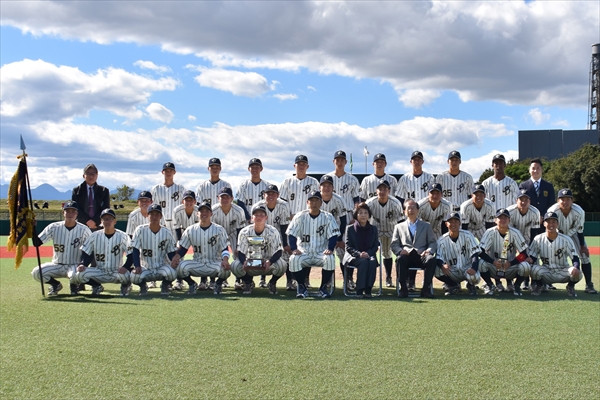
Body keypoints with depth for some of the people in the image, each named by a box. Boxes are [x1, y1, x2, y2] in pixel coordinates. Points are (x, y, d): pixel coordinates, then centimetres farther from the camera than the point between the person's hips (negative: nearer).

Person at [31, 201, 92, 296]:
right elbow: (37, 243, -7)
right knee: (36, 272, -22)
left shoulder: (84, 230, -8)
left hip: (74, 266, -2)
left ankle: (74, 284, 4)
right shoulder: (54, 227, -4)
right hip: (56, 265, 3)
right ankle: (55, 284, 9)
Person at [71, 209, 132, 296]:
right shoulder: (94, 236, 1)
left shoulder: (123, 236, -5)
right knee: (77, 275, -22)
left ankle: (125, 286, 3)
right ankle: (96, 286, 9)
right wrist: (82, 264, -17)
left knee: (125, 274, -36)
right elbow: (85, 254, 3)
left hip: (117, 272, -2)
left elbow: (131, 255, -6)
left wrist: (125, 267, -24)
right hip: (99, 272, 2)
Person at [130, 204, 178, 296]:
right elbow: (135, 251, -6)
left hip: (162, 266, 0)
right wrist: (137, 266, -20)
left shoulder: (167, 232, -2)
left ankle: (165, 285, 3)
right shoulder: (140, 230, -5)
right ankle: (143, 286, 5)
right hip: (145, 268, 0)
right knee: (134, 276, -32)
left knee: (172, 273, -33)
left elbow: (171, 253, 3)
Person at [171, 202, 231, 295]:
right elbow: (182, 248, 6)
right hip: (197, 265, 1)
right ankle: (192, 284, 5)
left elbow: (225, 249, -4)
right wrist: (175, 258, -16)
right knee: (181, 266, -28)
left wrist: (225, 260, -27)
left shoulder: (219, 230, 0)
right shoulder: (190, 230, 4)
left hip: (215, 264, -1)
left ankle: (218, 284, 4)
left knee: (226, 268, -34)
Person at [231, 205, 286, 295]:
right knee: (235, 266, -29)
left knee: (282, 265, -33)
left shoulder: (273, 232, -13)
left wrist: (269, 262, -37)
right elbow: (240, 252, -11)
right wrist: (245, 262, -35)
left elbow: (279, 251, -17)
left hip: (268, 264, -1)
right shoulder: (245, 232, -10)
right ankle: (248, 282, 6)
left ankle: (272, 283, 3)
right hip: (250, 265, 1)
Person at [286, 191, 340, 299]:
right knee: (293, 259, -31)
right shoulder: (300, 216, 2)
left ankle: (323, 287, -12)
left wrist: (330, 249, -19)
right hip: (303, 252, 0)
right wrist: (294, 249, -19)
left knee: (330, 258, -33)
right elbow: (291, 234, -2)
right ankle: (302, 287, -8)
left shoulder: (328, 217, 2)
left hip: (321, 253, 0)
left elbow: (333, 236, -1)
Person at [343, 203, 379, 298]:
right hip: (353, 257, -2)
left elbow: (376, 246, 8)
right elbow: (348, 247, -1)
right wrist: (359, 254, -19)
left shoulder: (373, 229, 13)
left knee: (372, 261, -33)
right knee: (363, 261, -35)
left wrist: (368, 253, -13)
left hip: (369, 255, 2)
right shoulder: (350, 228, 6)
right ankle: (359, 290, -32)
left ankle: (368, 290, -29)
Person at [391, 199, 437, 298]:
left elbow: (433, 243, 14)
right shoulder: (399, 227, 23)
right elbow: (394, 245, 13)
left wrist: (429, 251, -9)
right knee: (400, 259, -36)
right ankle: (403, 288, -25)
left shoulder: (426, 226, 24)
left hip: (421, 256, 0)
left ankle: (426, 288, -24)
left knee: (432, 259, -34)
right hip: (406, 255, 0)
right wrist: (400, 251, -11)